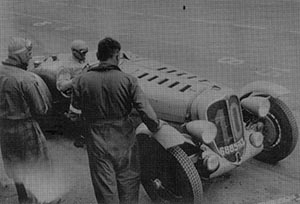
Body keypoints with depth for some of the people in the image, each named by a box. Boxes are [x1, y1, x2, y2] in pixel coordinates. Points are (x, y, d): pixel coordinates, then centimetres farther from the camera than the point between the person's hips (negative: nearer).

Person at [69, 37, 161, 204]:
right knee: (128, 182, 21)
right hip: (124, 141, -1)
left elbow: (75, 111, -2)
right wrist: (155, 127, 4)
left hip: (98, 144, 1)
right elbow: (146, 112, -15)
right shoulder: (128, 80, -11)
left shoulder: (82, 81, -7)